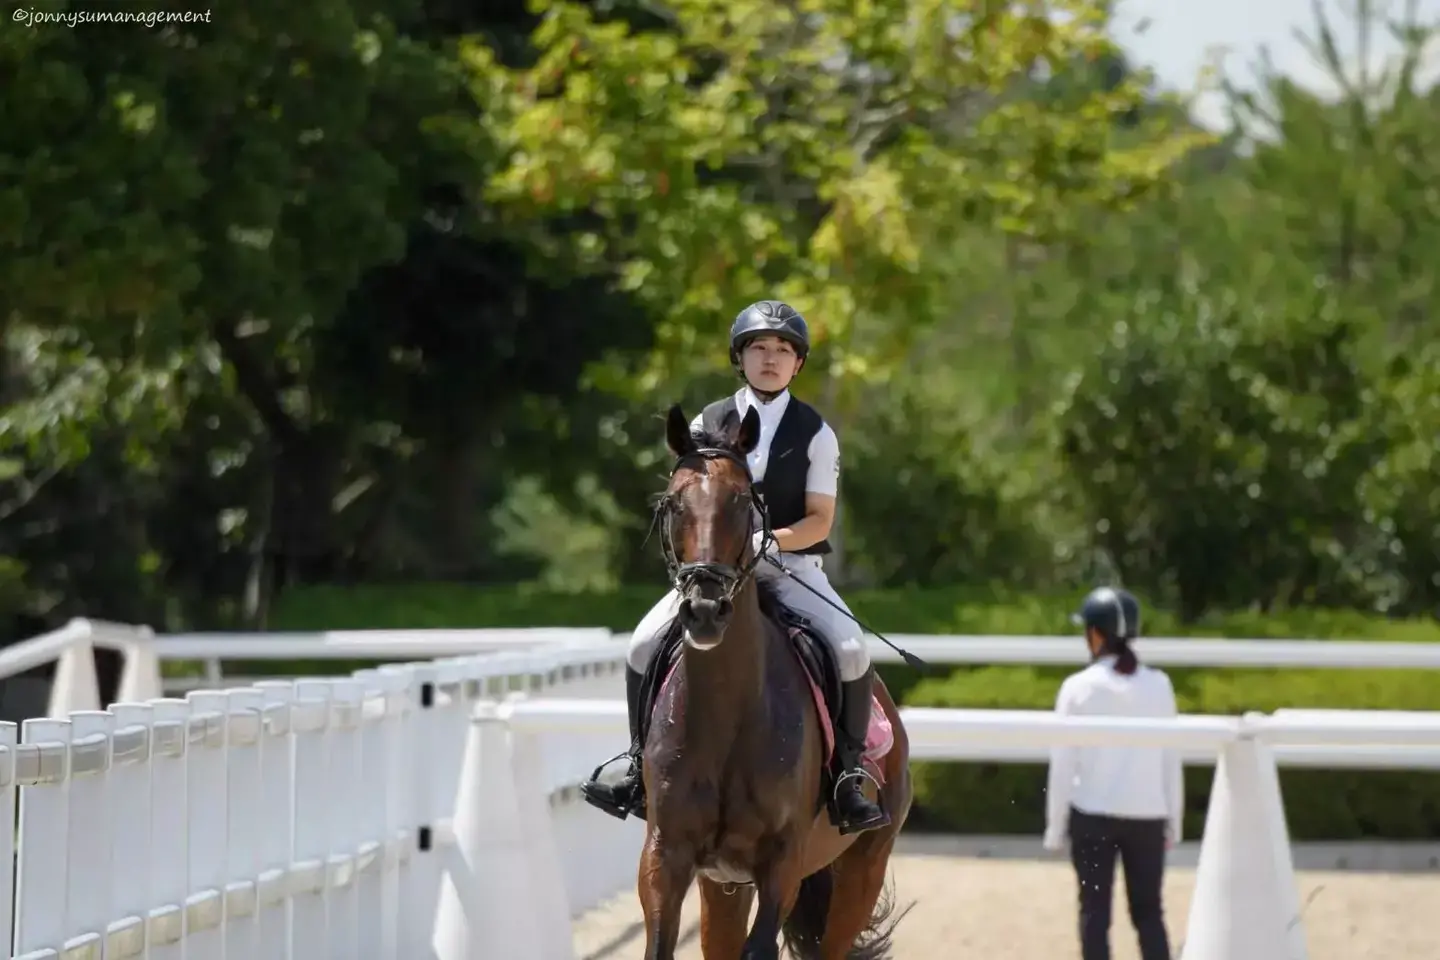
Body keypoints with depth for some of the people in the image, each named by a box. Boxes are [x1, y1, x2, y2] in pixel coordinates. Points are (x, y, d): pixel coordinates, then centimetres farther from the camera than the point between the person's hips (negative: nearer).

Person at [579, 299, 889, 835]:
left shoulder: (815, 433, 2)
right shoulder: (707, 425, 7)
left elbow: (819, 519, -2)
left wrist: (771, 540, -21)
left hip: (792, 566, -2)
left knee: (851, 650, -26)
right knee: (644, 644, -17)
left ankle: (849, 775, -12)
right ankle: (640, 765, 2)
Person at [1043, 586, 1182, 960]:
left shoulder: (1080, 687, -7)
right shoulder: (1159, 685, 0)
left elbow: (1063, 763, -5)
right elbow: (1171, 759, 5)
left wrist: (1055, 826, 4)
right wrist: (1174, 821, 15)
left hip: (1093, 815, -2)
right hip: (1147, 815, 2)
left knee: (1095, 912, 7)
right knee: (1148, 912, 10)